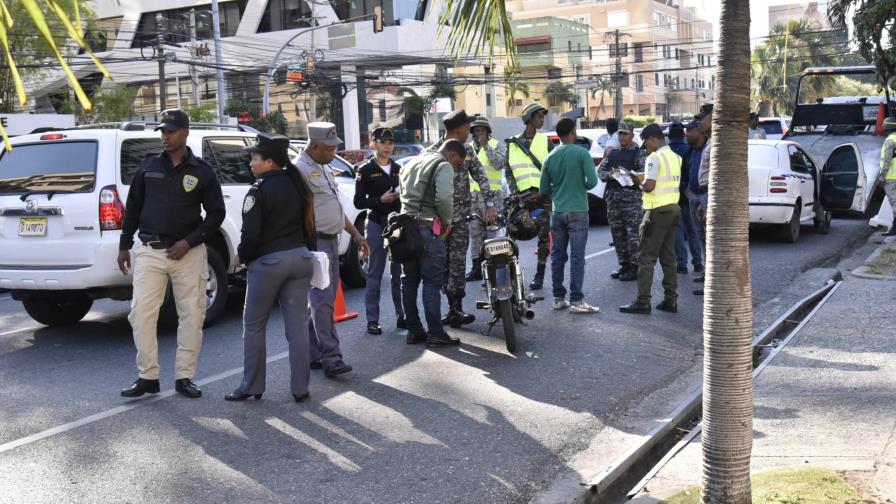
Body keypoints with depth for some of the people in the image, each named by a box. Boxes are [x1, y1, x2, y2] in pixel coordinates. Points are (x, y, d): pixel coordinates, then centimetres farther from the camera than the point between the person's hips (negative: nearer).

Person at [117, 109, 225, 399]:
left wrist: (189, 242, -8)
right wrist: (124, 246, 10)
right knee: (141, 314, -5)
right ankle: (148, 377, 4)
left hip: (188, 253, -1)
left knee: (192, 315, 1)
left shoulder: (202, 172, 3)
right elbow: (132, 208, 14)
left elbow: (216, 213, 3)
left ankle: (184, 377, 12)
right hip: (150, 252, 1)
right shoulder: (148, 167, 9)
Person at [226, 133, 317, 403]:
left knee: (253, 326, 8)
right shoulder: (297, 186, 9)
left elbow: (251, 233, -15)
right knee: (297, 326, 8)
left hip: (268, 261, -6)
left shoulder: (259, 191, -12)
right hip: (300, 257, 6)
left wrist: (242, 257, 2)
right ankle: (300, 388, 10)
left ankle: (252, 386, 12)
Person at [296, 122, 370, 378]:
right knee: (323, 301, -9)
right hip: (315, 243, -9)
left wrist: (356, 234, 22)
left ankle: (313, 354, 19)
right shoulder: (301, 169, -12)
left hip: (331, 240, 9)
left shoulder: (324, 168, 18)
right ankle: (331, 359, -8)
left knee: (323, 300, 12)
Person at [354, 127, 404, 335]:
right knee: (374, 274, -2)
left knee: (399, 272, 7)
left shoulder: (399, 169, 14)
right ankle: (372, 320, 1)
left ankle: (401, 316, 15)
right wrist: (380, 200, -17)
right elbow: (359, 202, -4)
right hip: (376, 224, -4)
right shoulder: (366, 171, 0)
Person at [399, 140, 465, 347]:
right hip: (428, 230, -8)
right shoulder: (444, 166, -6)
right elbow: (444, 198, -20)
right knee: (432, 283, -4)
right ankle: (435, 333, -3)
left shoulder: (411, 163, 21)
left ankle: (414, 330, 16)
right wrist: (447, 222, -5)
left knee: (409, 282, 11)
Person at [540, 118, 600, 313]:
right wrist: (582, 186, 6)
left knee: (557, 255, 10)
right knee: (577, 256, -4)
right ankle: (576, 300, -6)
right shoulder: (581, 153, -8)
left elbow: (543, 189, 8)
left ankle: (559, 298, 14)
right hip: (577, 211, -5)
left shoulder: (550, 157, 5)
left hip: (557, 213, 5)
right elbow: (592, 181, -14)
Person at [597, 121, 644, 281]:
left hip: (632, 198, -6)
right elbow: (600, 170, 12)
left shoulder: (638, 153, 3)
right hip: (612, 197, 6)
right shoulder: (612, 153, 18)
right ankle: (624, 264, 19)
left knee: (633, 233, -7)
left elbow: (643, 172, -10)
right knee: (617, 233, 9)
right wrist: (609, 175, -10)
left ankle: (634, 267, -2)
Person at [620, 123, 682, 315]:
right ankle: (670, 300, 12)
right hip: (673, 208, 9)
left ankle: (643, 302, -6)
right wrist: (644, 180, 14)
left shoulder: (655, 158, -13)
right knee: (668, 257, 12)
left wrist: (638, 182, -1)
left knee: (646, 257, -5)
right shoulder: (675, 157, 14)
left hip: (658, 210, -9)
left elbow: (649, 186, -22)